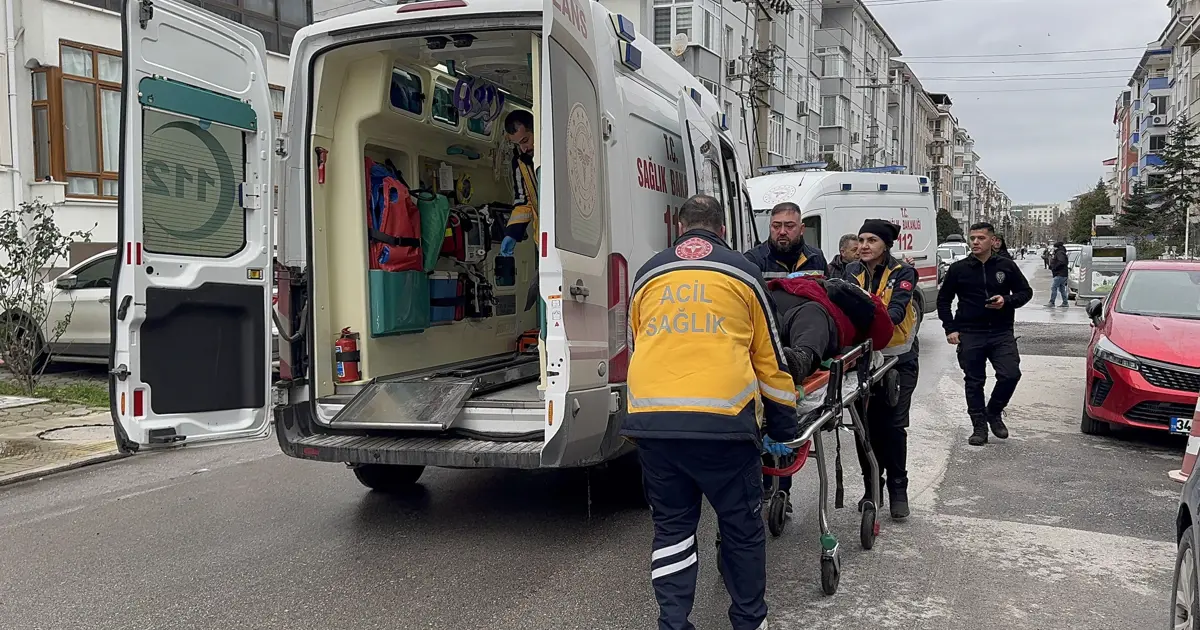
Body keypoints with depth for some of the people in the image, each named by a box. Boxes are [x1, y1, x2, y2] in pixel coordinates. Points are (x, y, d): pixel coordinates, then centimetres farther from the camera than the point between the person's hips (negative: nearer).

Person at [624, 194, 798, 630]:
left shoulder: (647, 276, 18)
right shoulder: (742, 273, 11)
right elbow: (770, 358, 14)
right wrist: (784, 429, 23)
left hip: (651, 419, 2)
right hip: (722, 418, -2)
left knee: (671, 525, 16)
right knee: (742, 526, 15)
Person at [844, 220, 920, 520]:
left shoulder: (903, 273, -5)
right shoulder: (852, 272, 5)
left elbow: (897, 309, -20)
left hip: (898, 359, -3)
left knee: (893, 425, -4)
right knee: (867, 424, 5)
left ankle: (898, 490, 9)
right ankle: (871, 487, 18)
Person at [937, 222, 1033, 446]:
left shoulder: (1006, 266, 4)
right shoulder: (959, 269, 2)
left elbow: (1026, 292, 12)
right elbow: (943, 300, 9)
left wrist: (1007, 300, -9)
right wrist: (950, 329, 0)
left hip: (1001, 333, 0)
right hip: (969, 335, 0)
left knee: (1010, 375, -11)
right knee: (974, 382, 4)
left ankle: (994, 413, 14)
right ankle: (979, 426, 15)